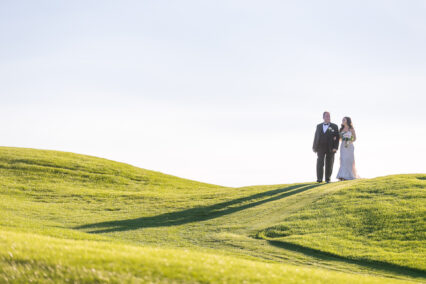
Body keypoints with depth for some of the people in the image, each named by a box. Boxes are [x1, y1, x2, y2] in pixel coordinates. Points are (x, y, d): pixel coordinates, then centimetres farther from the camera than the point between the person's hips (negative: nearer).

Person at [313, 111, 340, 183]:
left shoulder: (334, 127, 5)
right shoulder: (319, 126, 13)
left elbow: (337, 137, -1)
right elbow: (316, 137, 13)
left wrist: (335, 147, -12)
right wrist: (314, 147, 6)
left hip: (330, 148, -1)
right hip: (321, 148, 1)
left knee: (329, 164, 3)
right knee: (320, 163, -11)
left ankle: (327, 178, 11)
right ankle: (319, 179, -14)